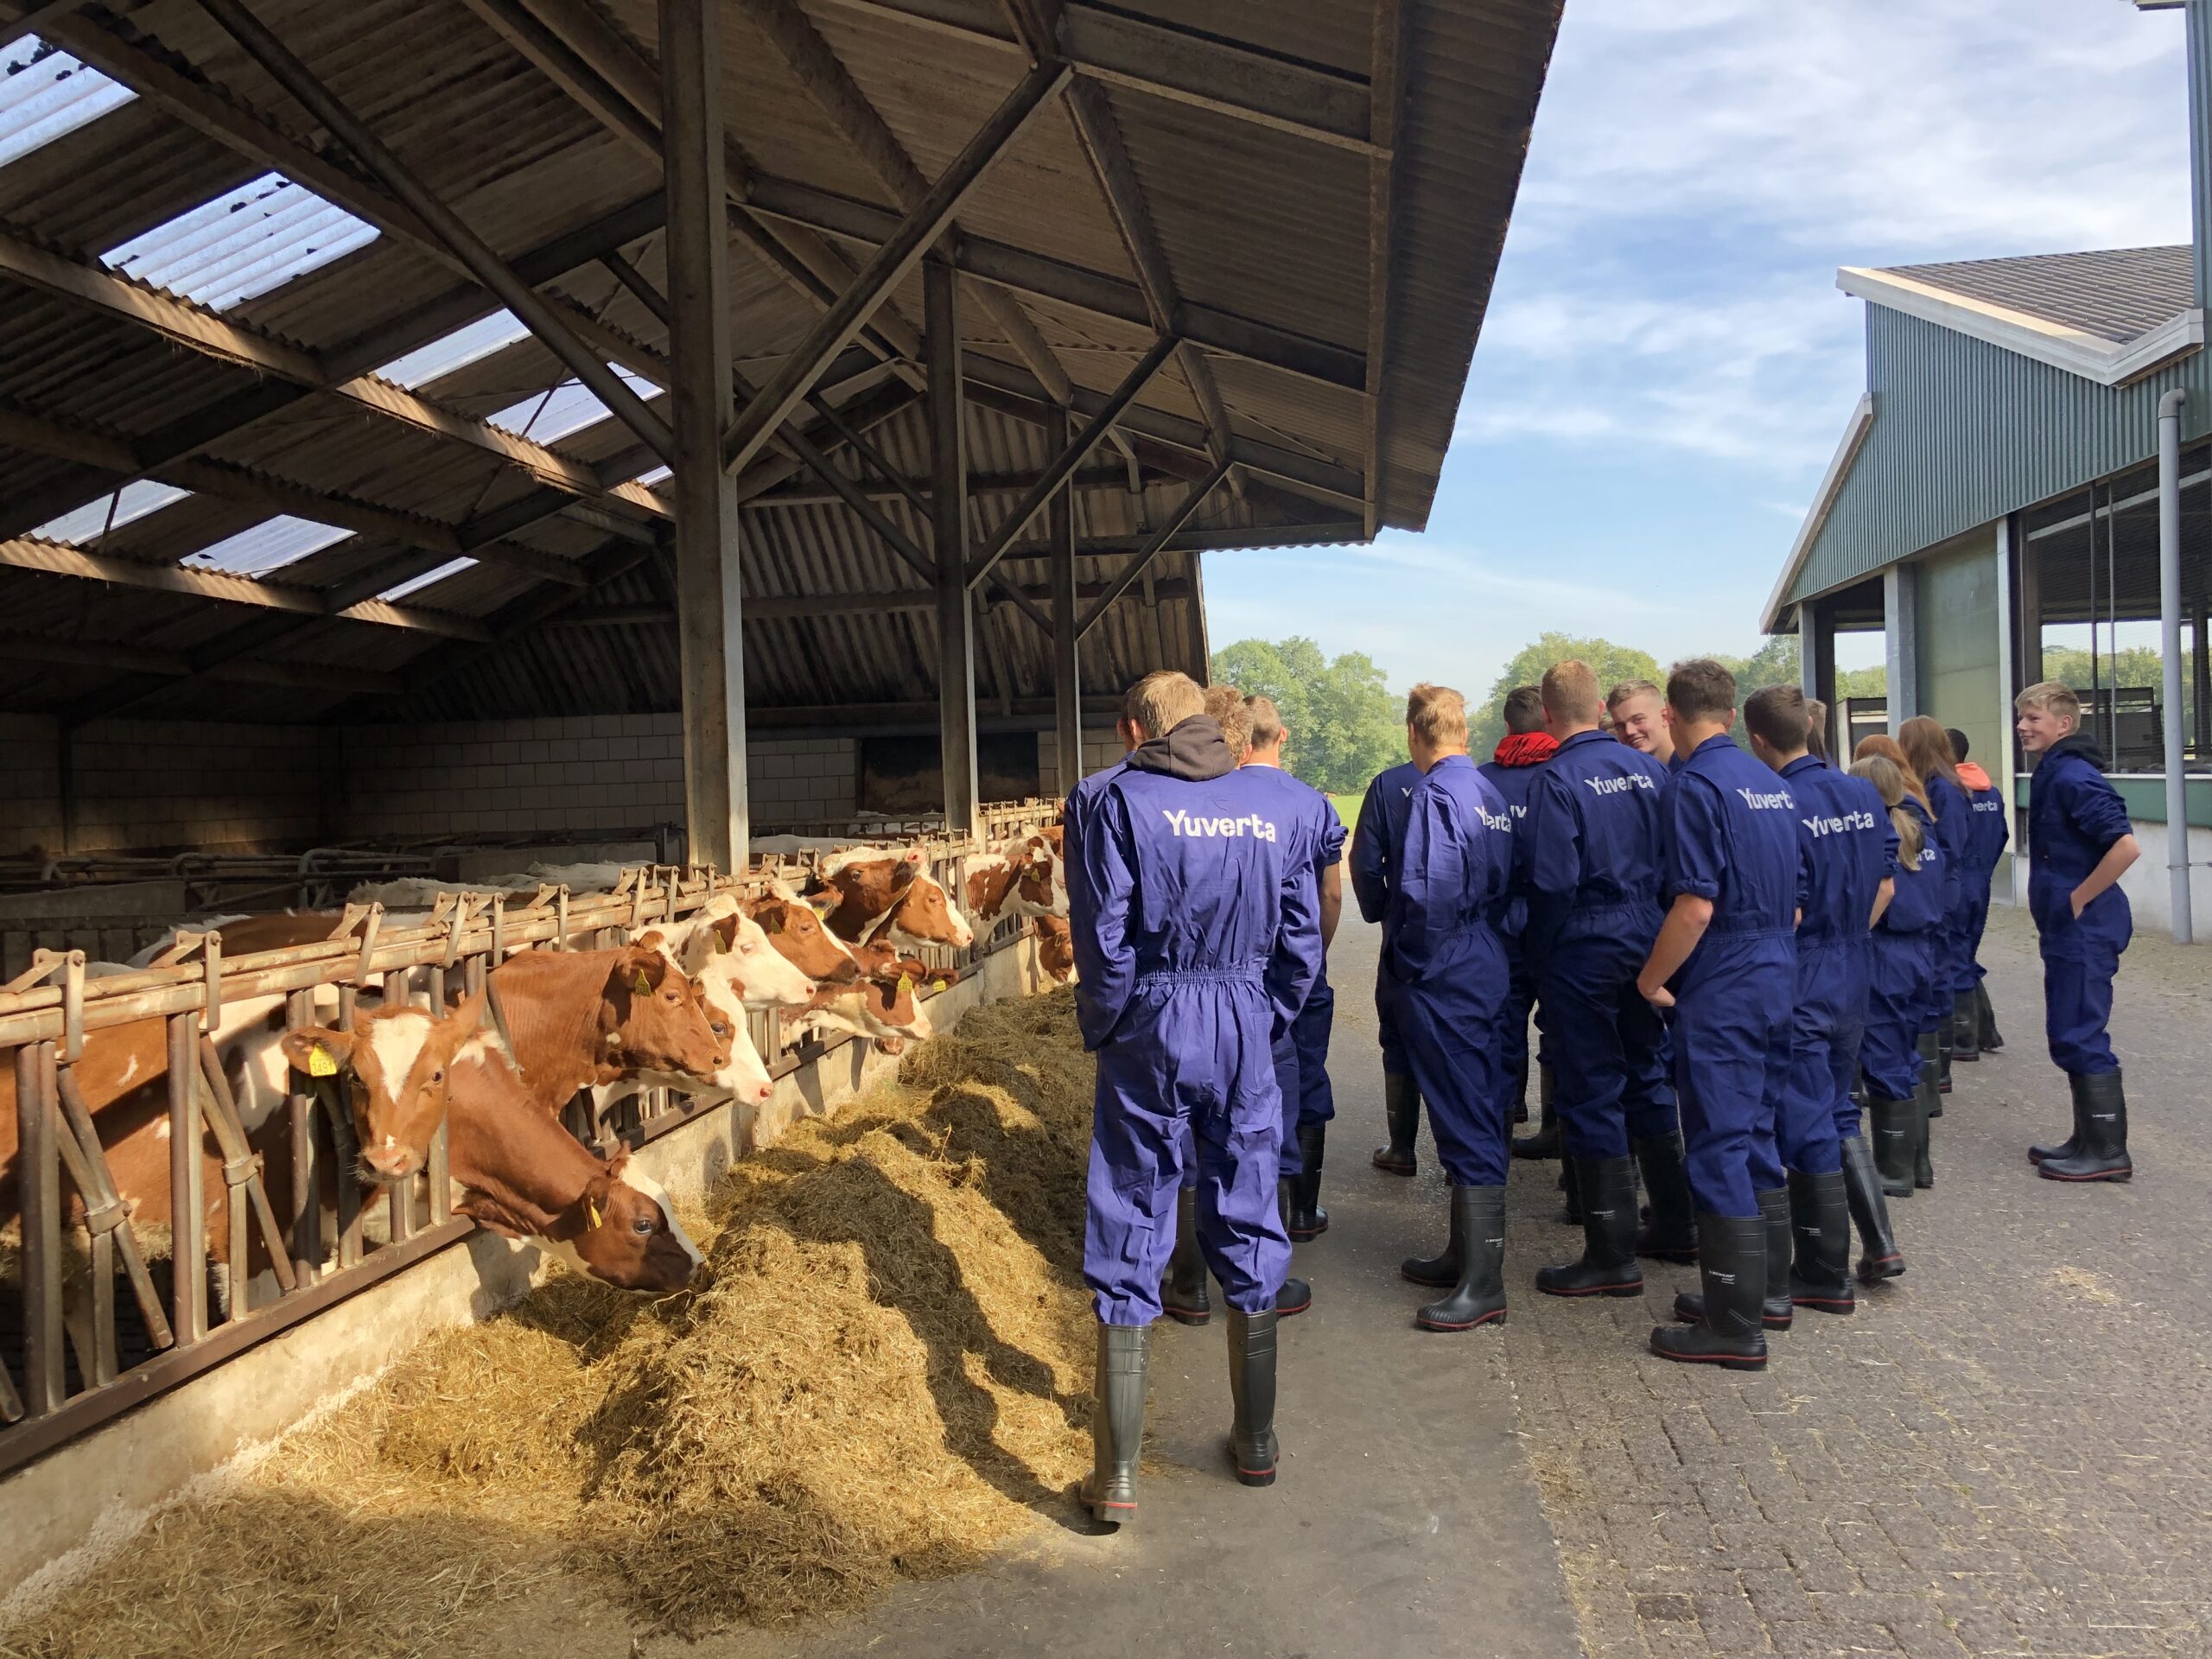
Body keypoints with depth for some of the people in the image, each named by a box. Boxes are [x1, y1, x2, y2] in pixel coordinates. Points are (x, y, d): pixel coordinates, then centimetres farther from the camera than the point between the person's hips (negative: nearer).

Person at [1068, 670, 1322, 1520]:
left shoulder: (1121, 801, -6)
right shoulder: (1267, 804, 5)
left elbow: (1102, 935, -10)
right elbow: (1302, 938, 5)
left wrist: (1106, 1031, 2)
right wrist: (1265, 1021, 14)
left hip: (1151, 1031, -3)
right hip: (1247, 1029, 3)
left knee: (1131, 1232, 4)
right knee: (1248, 1225, 15)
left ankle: (1117, 1474, 8)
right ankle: (1256, 1441, 28)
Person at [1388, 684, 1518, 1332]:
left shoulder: (1434, 796, -16)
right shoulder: (1488, 794, 10)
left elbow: (1426, 891, -23)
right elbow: (1503, 883, 13)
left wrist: (1412, 954, -10)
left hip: (1443, 981, -9)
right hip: (1486, 972, 9)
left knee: (1466, 1124, -5)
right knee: (1476, 1116, 16)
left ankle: (1482, 1285, 1)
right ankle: (1467, 1254, 28)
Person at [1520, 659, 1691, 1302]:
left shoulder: (1558, 779, -16)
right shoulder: (1648, 768, 3)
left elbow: (1552, 881, -20)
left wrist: (1541, 954, -6)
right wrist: (1649, 910, 16)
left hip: (1584, 951, -6)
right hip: (1647, 939, 6)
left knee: (1592, 1093, 2)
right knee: (1648, 1075, 19)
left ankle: (1613, 1257, 9)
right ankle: (1676, 1225, 31)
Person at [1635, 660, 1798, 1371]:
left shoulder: (1695, 785, -14)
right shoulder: (1772, 784, 11)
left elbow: (1695, 907, -20)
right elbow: (1795, 899, 17)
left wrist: (1651, 979, -9)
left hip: (1720, 993, -9)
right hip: (1778, 981, 9)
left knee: (1720, 1151, -3)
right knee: (1758, 1139, 18)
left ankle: (1735, 1329, 3)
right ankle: (1766, 1288, 28)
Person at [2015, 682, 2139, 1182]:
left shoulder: (2073, 777, -18)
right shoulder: (2052, 774, 13)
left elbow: (2126, 846, -27)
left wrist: (2078, 898, -19)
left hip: (2083, 930, -10)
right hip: (2068, 932, 10)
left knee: (2080, 1037, -4)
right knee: (2071, 1036, 15)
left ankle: (2108, 1152, 5)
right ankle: (2089, 1141, 25)